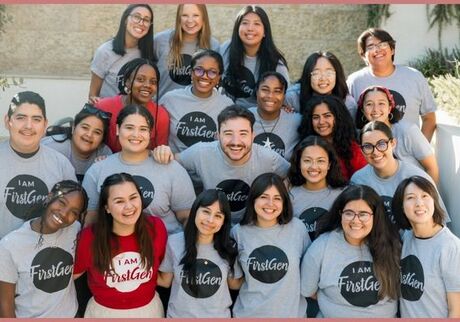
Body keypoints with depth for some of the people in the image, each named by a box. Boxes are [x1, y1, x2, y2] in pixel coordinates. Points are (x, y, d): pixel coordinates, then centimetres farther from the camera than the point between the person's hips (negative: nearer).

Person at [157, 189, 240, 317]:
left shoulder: (229, 248, -10)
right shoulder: (174, 243, -13)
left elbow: (234, 283, 2)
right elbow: (165, 281, -4)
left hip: (218, 316, 1)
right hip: (179, 315, -1)